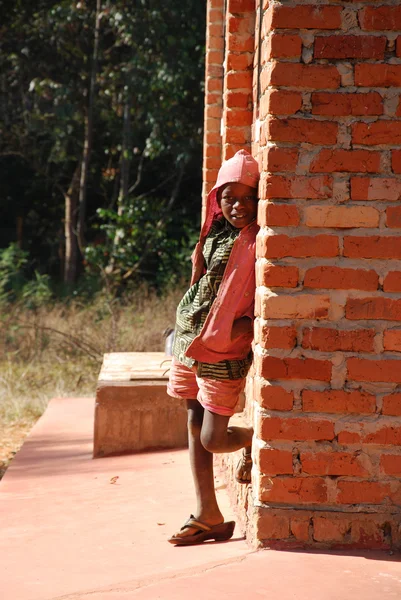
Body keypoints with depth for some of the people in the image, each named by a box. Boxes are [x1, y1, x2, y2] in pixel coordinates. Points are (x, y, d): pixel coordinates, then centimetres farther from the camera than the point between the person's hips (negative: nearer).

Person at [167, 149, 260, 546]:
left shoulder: (258, 243, -13)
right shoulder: (214, 235, 8)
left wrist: (243, 327, -24)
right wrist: (197, 266, 5)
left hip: (222, 350, -7)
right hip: (189, 338, 7)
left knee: (212, 439, -5)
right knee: (194, 427, 9)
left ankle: (253, 440, 30)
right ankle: (208, 518, 17)